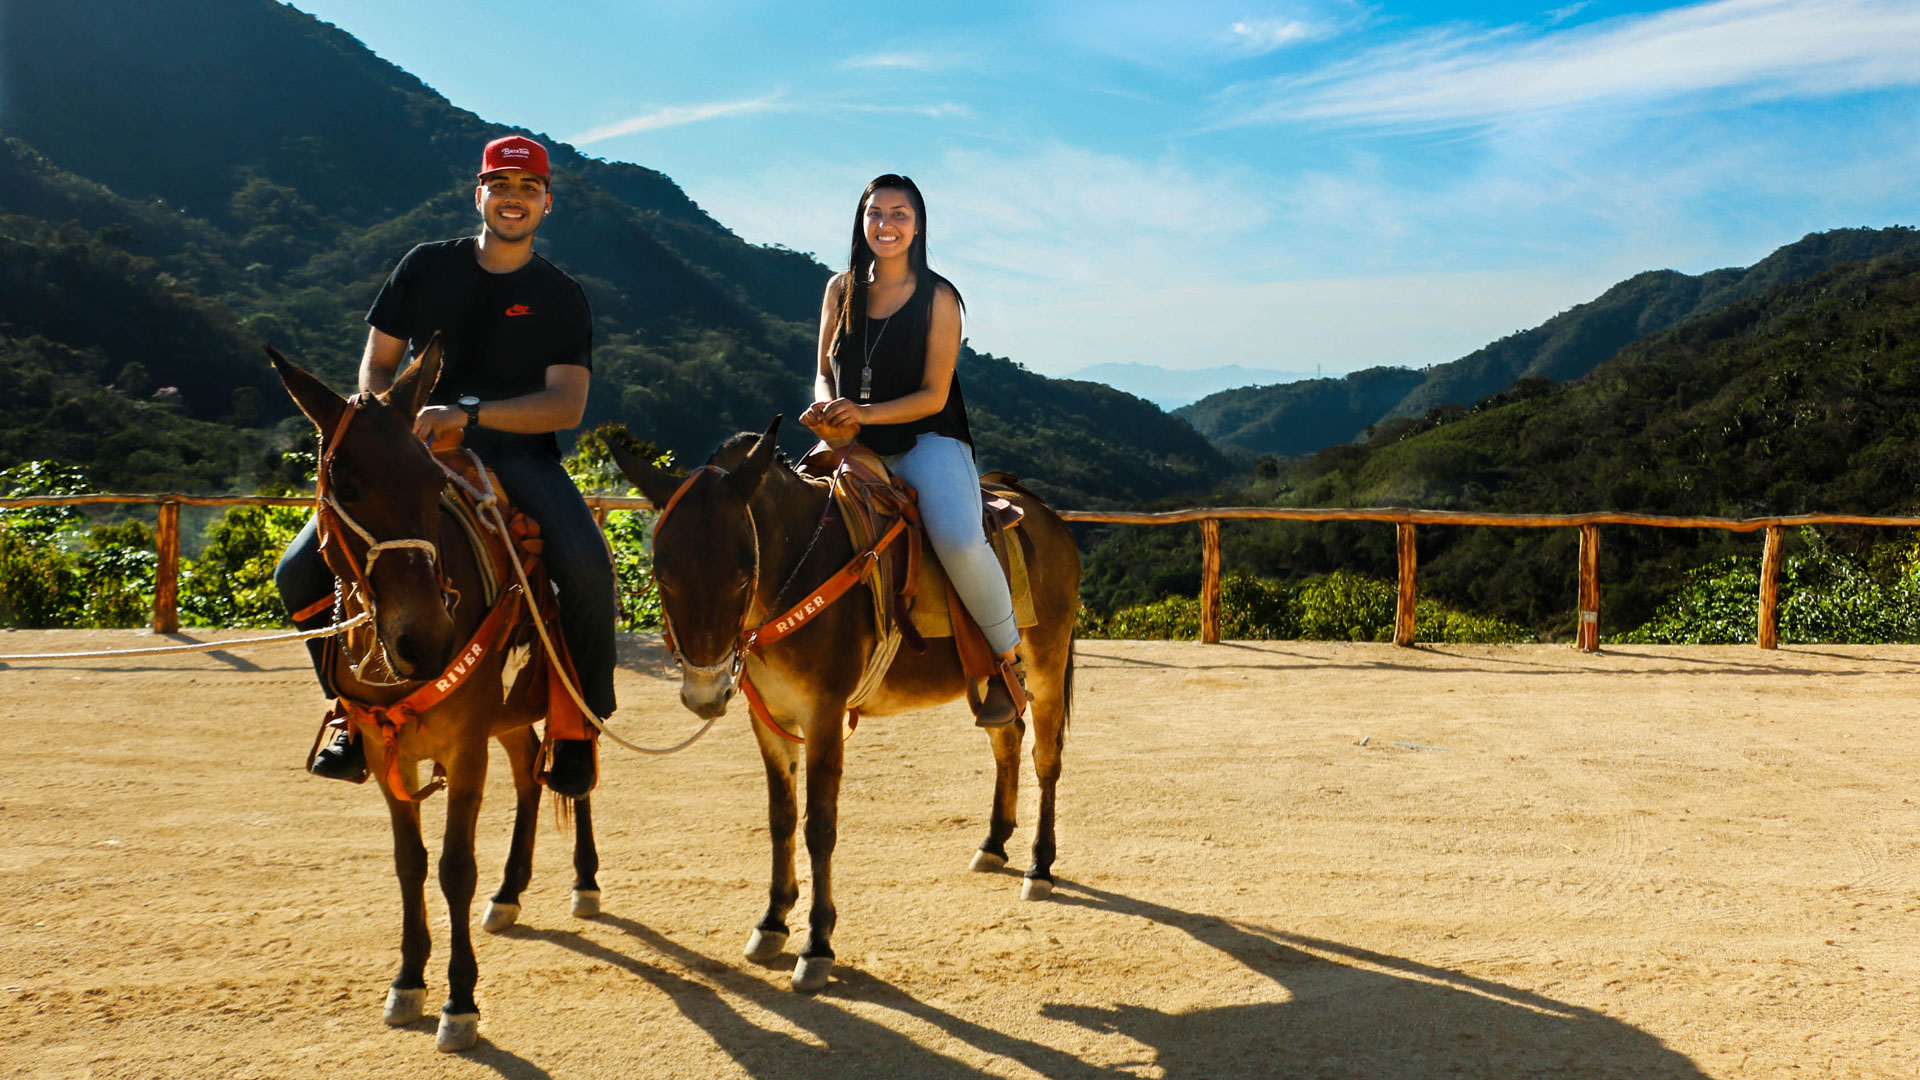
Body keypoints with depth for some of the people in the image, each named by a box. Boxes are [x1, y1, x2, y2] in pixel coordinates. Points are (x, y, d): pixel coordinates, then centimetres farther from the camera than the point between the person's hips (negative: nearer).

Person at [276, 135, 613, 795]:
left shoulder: (561, 297, 2)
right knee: (300, 572, -13)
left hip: (516, 452, -2)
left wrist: (469, 413, -23)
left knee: (588, 569, -31)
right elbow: (376, 363, 12)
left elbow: (567, 405, -9)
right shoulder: (427, 266, 9)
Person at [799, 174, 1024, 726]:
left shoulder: (937, 298, -2)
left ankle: (1008, 657, -10)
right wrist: (826, 410, -9)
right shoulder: (842, 290, 11)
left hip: (927, 442, -5)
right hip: (855, 449, 5)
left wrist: (863, 413, -20)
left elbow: (934, 396, -7)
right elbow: (825, 372, 15)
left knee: (958, 537, -34)